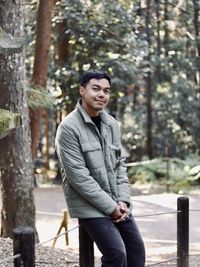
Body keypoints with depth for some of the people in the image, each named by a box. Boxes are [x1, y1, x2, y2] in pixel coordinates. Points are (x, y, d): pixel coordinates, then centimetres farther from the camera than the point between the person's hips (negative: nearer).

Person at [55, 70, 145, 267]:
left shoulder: (111, 124, 8)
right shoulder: (68, 127, -14)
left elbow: (120, 164, 12)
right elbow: (78, 175, -18)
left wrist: (123, 200, -3)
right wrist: (110, 206, -17)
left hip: (116, 204, 7)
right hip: (89, 206, -7)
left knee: (137, 251, 9)